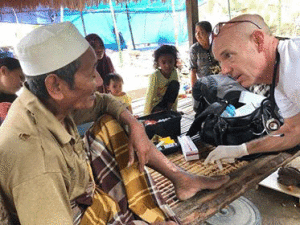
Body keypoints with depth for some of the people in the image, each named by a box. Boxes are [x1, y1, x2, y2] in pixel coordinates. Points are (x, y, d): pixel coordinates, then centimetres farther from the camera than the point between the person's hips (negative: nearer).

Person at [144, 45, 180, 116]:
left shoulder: (174, 73, -12)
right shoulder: (155, 76, -27)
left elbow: (175, 92, -3)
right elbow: (150, 96, -26)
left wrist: (174, 110, -2)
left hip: (166, 101, 5)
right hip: (155, 104, -5)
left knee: (175, 84, -19)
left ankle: (168, 109, -8)